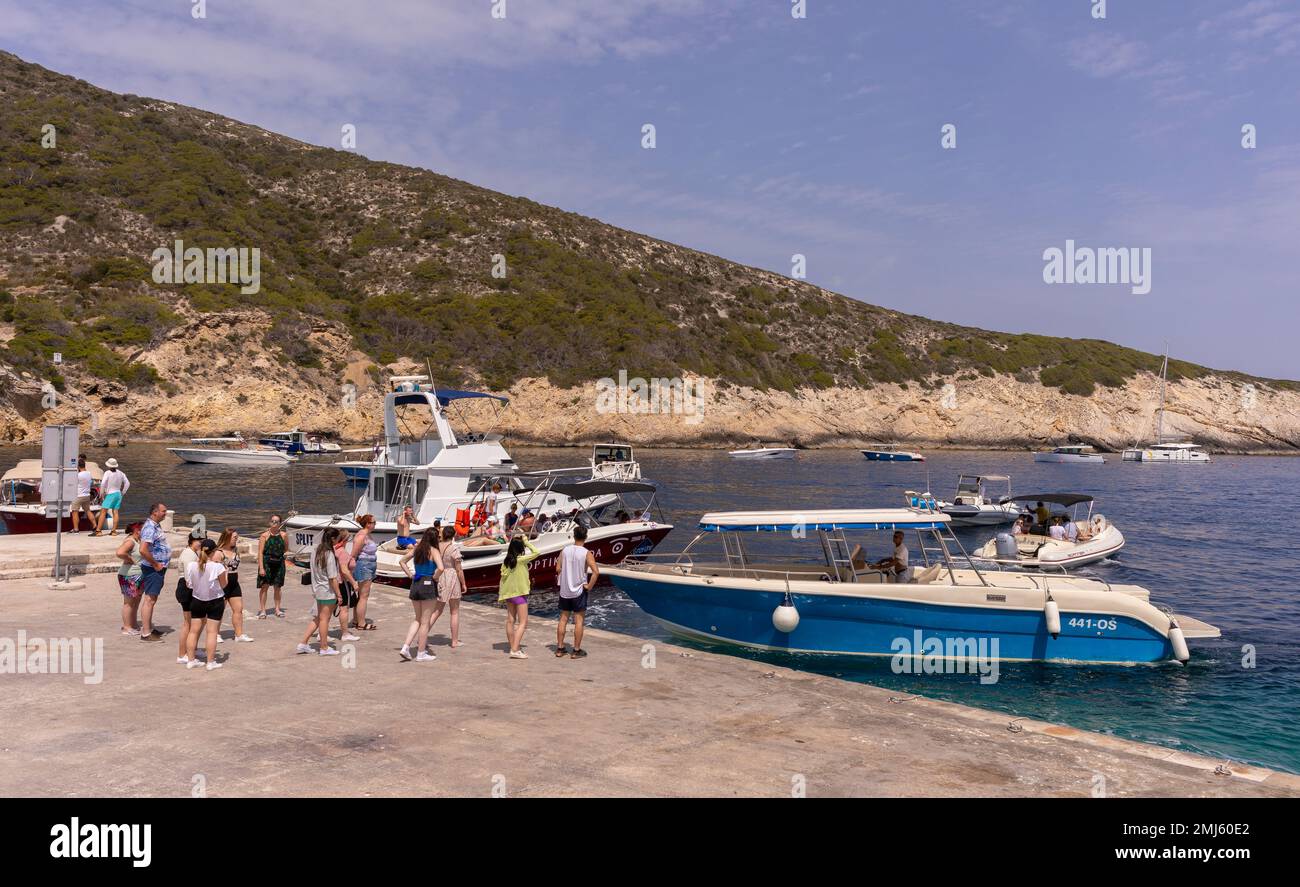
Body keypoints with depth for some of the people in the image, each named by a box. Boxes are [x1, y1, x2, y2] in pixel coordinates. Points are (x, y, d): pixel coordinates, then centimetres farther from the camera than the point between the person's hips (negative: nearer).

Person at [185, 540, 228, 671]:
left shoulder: (190, 566, -10)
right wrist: (225, 570, 4)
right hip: (215, 601, -3)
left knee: (194, 631, 14)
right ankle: (211, 662, 6)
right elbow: (223, 585, -9)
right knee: (212, 632, 3)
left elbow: (188, 584, 0)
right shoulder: (217, 567, -21)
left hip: (197, 601, 4)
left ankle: (191, 660, 21)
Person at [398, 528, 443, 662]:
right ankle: (421, 653, 11)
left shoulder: (416, 549, 7)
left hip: (415, 585, 6)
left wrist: (410, 575, 12)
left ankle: (405, 647, 8)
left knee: (418, 619, 20)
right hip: (428, 585, -6)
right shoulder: (434, 551, -11)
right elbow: (440, 568, -26)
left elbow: (402, 562, 17)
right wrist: (435, 577, -9)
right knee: (425, 621, 5)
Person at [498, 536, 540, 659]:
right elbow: (536, 552, -13)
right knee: (523, 622, -3)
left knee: (510, 621, 15)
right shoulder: (521, 560, -17)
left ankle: (513, 647, 25)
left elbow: (503, 576, 5)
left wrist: (500, 595, 12)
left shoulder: (506, 561, 1)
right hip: (519, 593, -7)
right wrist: (527, 542, -5)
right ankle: (515, 650, -12)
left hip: (508, 593, 7)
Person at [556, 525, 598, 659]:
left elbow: (558, 569, -1)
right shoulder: (587, 554, -12)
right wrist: (589, 586, -10)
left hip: (564, 590, 4)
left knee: (563, 619, 12)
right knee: (579, 620, 4)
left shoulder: (565, 550, -1)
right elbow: (596, 572, -21)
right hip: (579, 591, -4)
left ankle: (559, 649, 17)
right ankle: (576, 651, 8)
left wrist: (564, 581, 12)